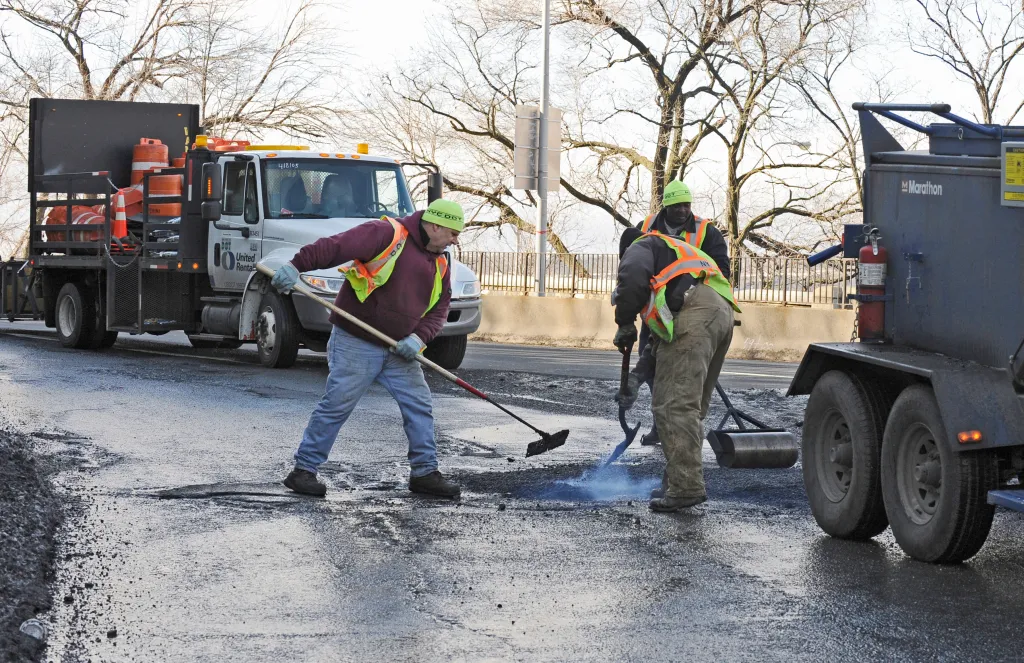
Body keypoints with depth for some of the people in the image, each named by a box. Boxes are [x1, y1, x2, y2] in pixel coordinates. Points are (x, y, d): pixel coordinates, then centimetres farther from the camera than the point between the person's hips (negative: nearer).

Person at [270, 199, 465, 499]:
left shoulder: (439, 264, 12)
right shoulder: (387, 234, -13)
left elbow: (439, 309, 14)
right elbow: (334, 246, -20)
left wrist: (419, 338, -5)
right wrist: (295, 266, -31)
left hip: (400, 350, 7)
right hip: (356, 344, -7)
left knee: (419, 406, 6)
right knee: (336, 405, -5)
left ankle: (424, 473, 17)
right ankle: (303, 470, 5)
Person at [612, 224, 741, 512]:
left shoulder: (640, 248, 19)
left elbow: (633, 279, -10)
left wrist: (625, 324, 0)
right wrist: (636, 381, 44)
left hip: (692, 314, -9)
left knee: (674, 405, -10)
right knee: (691, 407, 15)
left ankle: (686, 486, -16)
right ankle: (677, 482, 19)